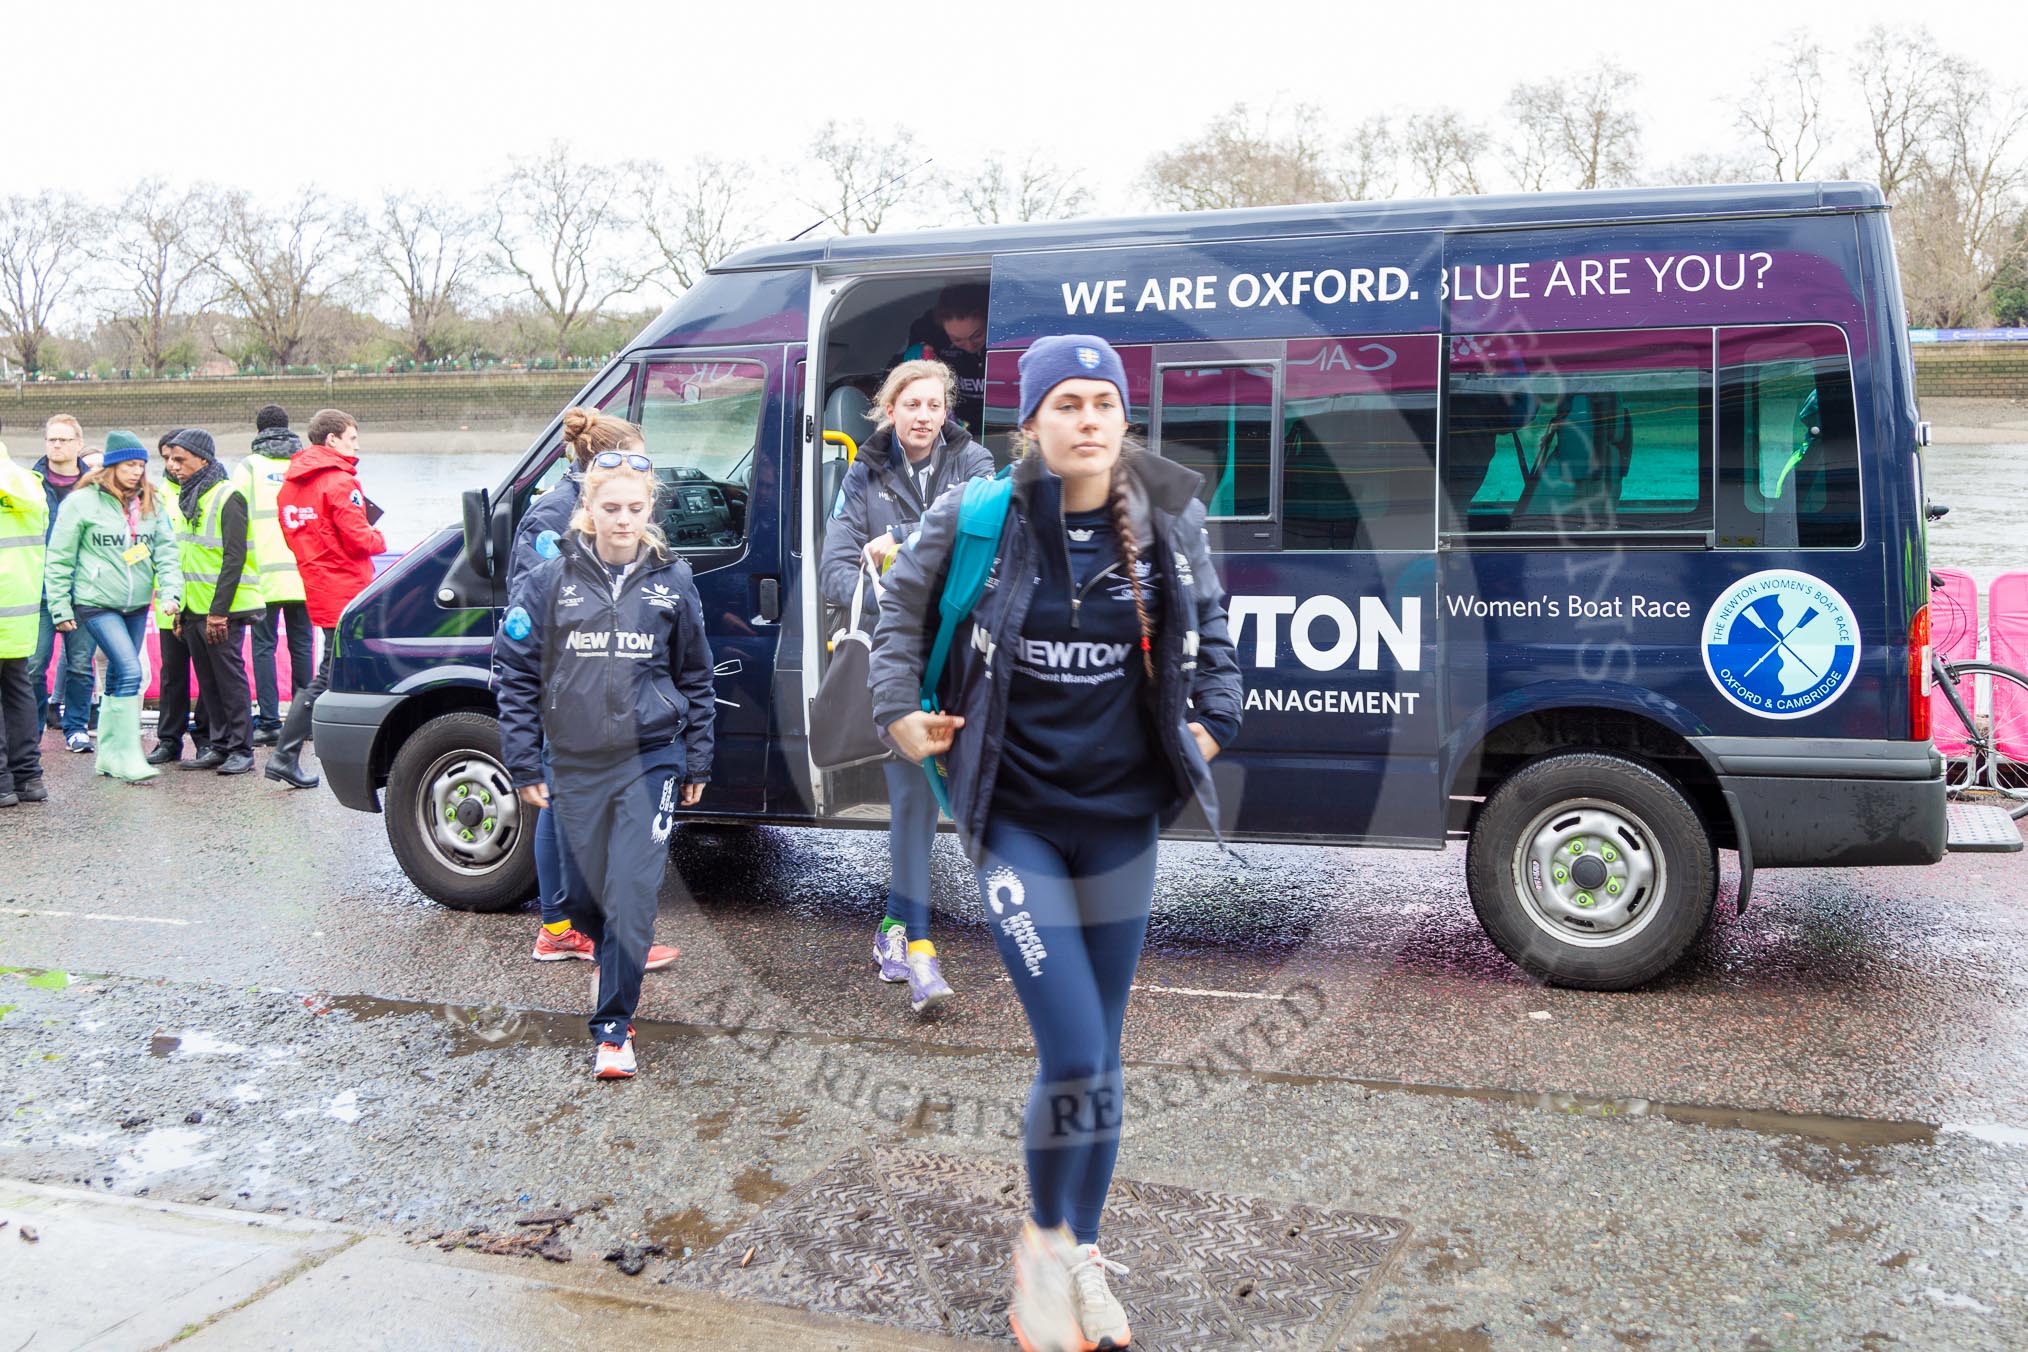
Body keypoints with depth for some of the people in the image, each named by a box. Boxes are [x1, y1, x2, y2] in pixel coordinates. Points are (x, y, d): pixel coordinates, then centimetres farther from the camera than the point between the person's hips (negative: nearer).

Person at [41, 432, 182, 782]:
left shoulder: (149, 505, 8)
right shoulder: (81, 502, -6)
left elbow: (166, 552, 3)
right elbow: (59, 559, -3)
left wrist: (170, 591, -12)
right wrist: (60, 608, -5)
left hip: (138, 605, 5)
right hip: (97, 604, -5)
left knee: (118, 677, 12)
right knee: (129, 671, -15)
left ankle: (109, 754, 22)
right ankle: (126, 755, -8)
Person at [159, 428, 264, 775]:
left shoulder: (227, 497, -11)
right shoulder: (187, 498, 15)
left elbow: (234, 557, -17)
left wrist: (219, 610, -20)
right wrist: (182, 608, 16)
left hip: (223, 609, -8)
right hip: (194, 609, 8)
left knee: (230, 677, -4)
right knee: (207, 680, 11)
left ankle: (241, 749, 2)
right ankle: (220, 746, 18)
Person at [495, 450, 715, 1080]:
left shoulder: (672, 583, 2)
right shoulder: (548, 583, -1)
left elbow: (695, 679, 9)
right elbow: (515, 675, 2)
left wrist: (696, 763, 9)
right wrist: (524, 764, -1)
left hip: (650, 760, -1)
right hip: (573, 764, 1)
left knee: (633, 894, -8)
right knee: (587, 891, 12)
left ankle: (613, 1024, 1)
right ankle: (609, 957, 44)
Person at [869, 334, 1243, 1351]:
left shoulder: (1166, 517, -2)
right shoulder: (977, 519, -9)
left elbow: (1207, 620, 17)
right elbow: (905, 603, 8)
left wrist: (1210, 714, 9)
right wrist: (901, 708, 0)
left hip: (1120, 818, 3)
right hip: (1016, 818, -3)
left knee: (1102, 1056, 13)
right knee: (1073, 1058, -10)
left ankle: (1083, 1251, 34)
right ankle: (1042, 1240, 19)